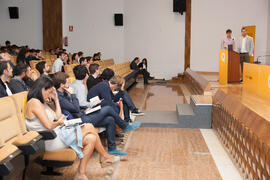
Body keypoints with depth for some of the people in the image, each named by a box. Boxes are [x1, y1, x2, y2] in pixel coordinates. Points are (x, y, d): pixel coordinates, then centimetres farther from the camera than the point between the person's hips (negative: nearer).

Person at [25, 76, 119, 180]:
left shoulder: (42, 103, 19)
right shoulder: (34, 102, -13)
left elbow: (58, 117, 16)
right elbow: (48, 125, -19)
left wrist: (56, 99, 16)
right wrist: (59, 123, 1)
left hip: (55, 133, 10)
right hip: (49, 141, -10)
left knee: (91, 138, -7)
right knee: (89, 127, -12)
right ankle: (106, 157, 7)